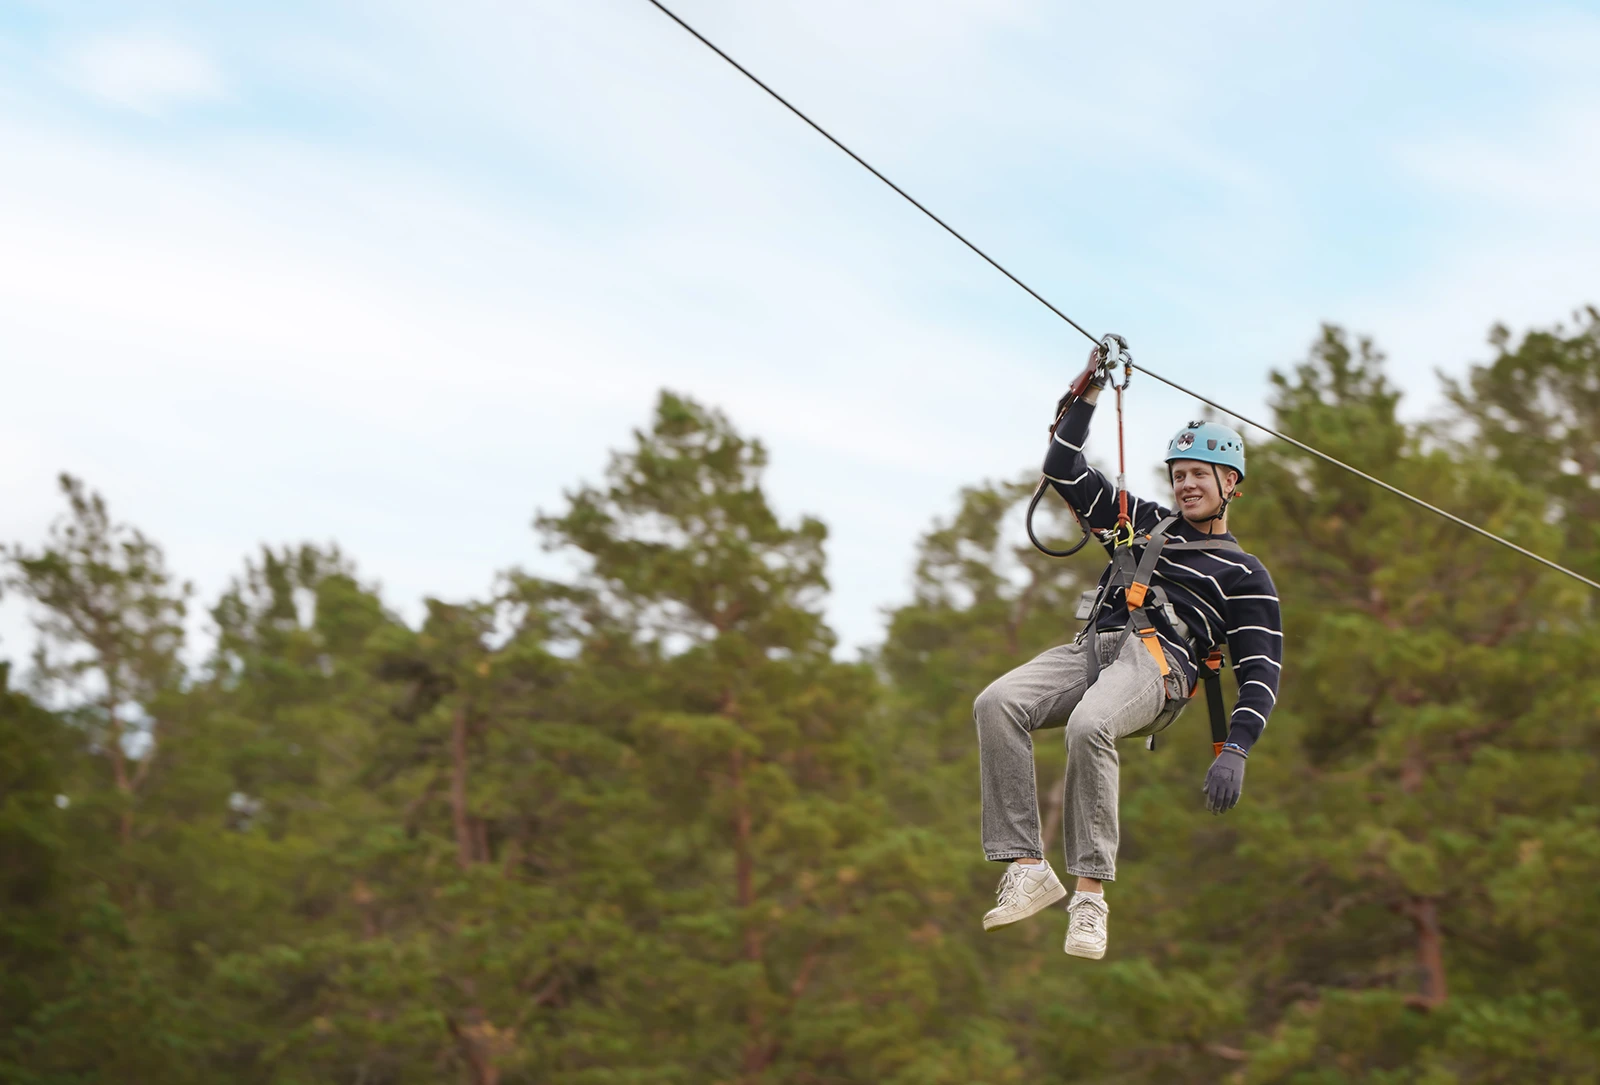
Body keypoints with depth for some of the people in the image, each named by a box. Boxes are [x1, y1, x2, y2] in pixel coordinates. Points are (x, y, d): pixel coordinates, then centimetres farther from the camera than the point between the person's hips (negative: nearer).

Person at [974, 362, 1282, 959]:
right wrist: (1088, 393, 22)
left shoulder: (1246, 577, 16)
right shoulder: (1146, 522, 30)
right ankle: (1027, 869, -31)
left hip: (1157, 663, -5)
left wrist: (1234, 752, -10)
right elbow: (1064, 470, 30)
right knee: (996, 703, -27)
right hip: (1090, 649, 5)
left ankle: (1090, 893, -36)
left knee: (1088, 725, -39)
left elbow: (1261, 677, 6)